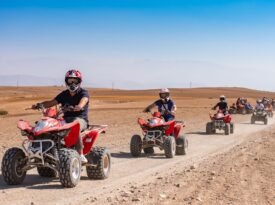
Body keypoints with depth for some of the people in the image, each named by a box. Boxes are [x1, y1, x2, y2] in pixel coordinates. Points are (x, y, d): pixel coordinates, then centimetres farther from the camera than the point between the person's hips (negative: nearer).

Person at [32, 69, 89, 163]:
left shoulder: (83, 93, 2)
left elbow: (83, 101, -21)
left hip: (80, 118, -5)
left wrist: (78, 107, -45)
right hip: (66, 119, 5)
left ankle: (81, 155, -35)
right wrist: (39, 105, -7)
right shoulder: (64, 94, 18)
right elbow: (52, 102, 11)